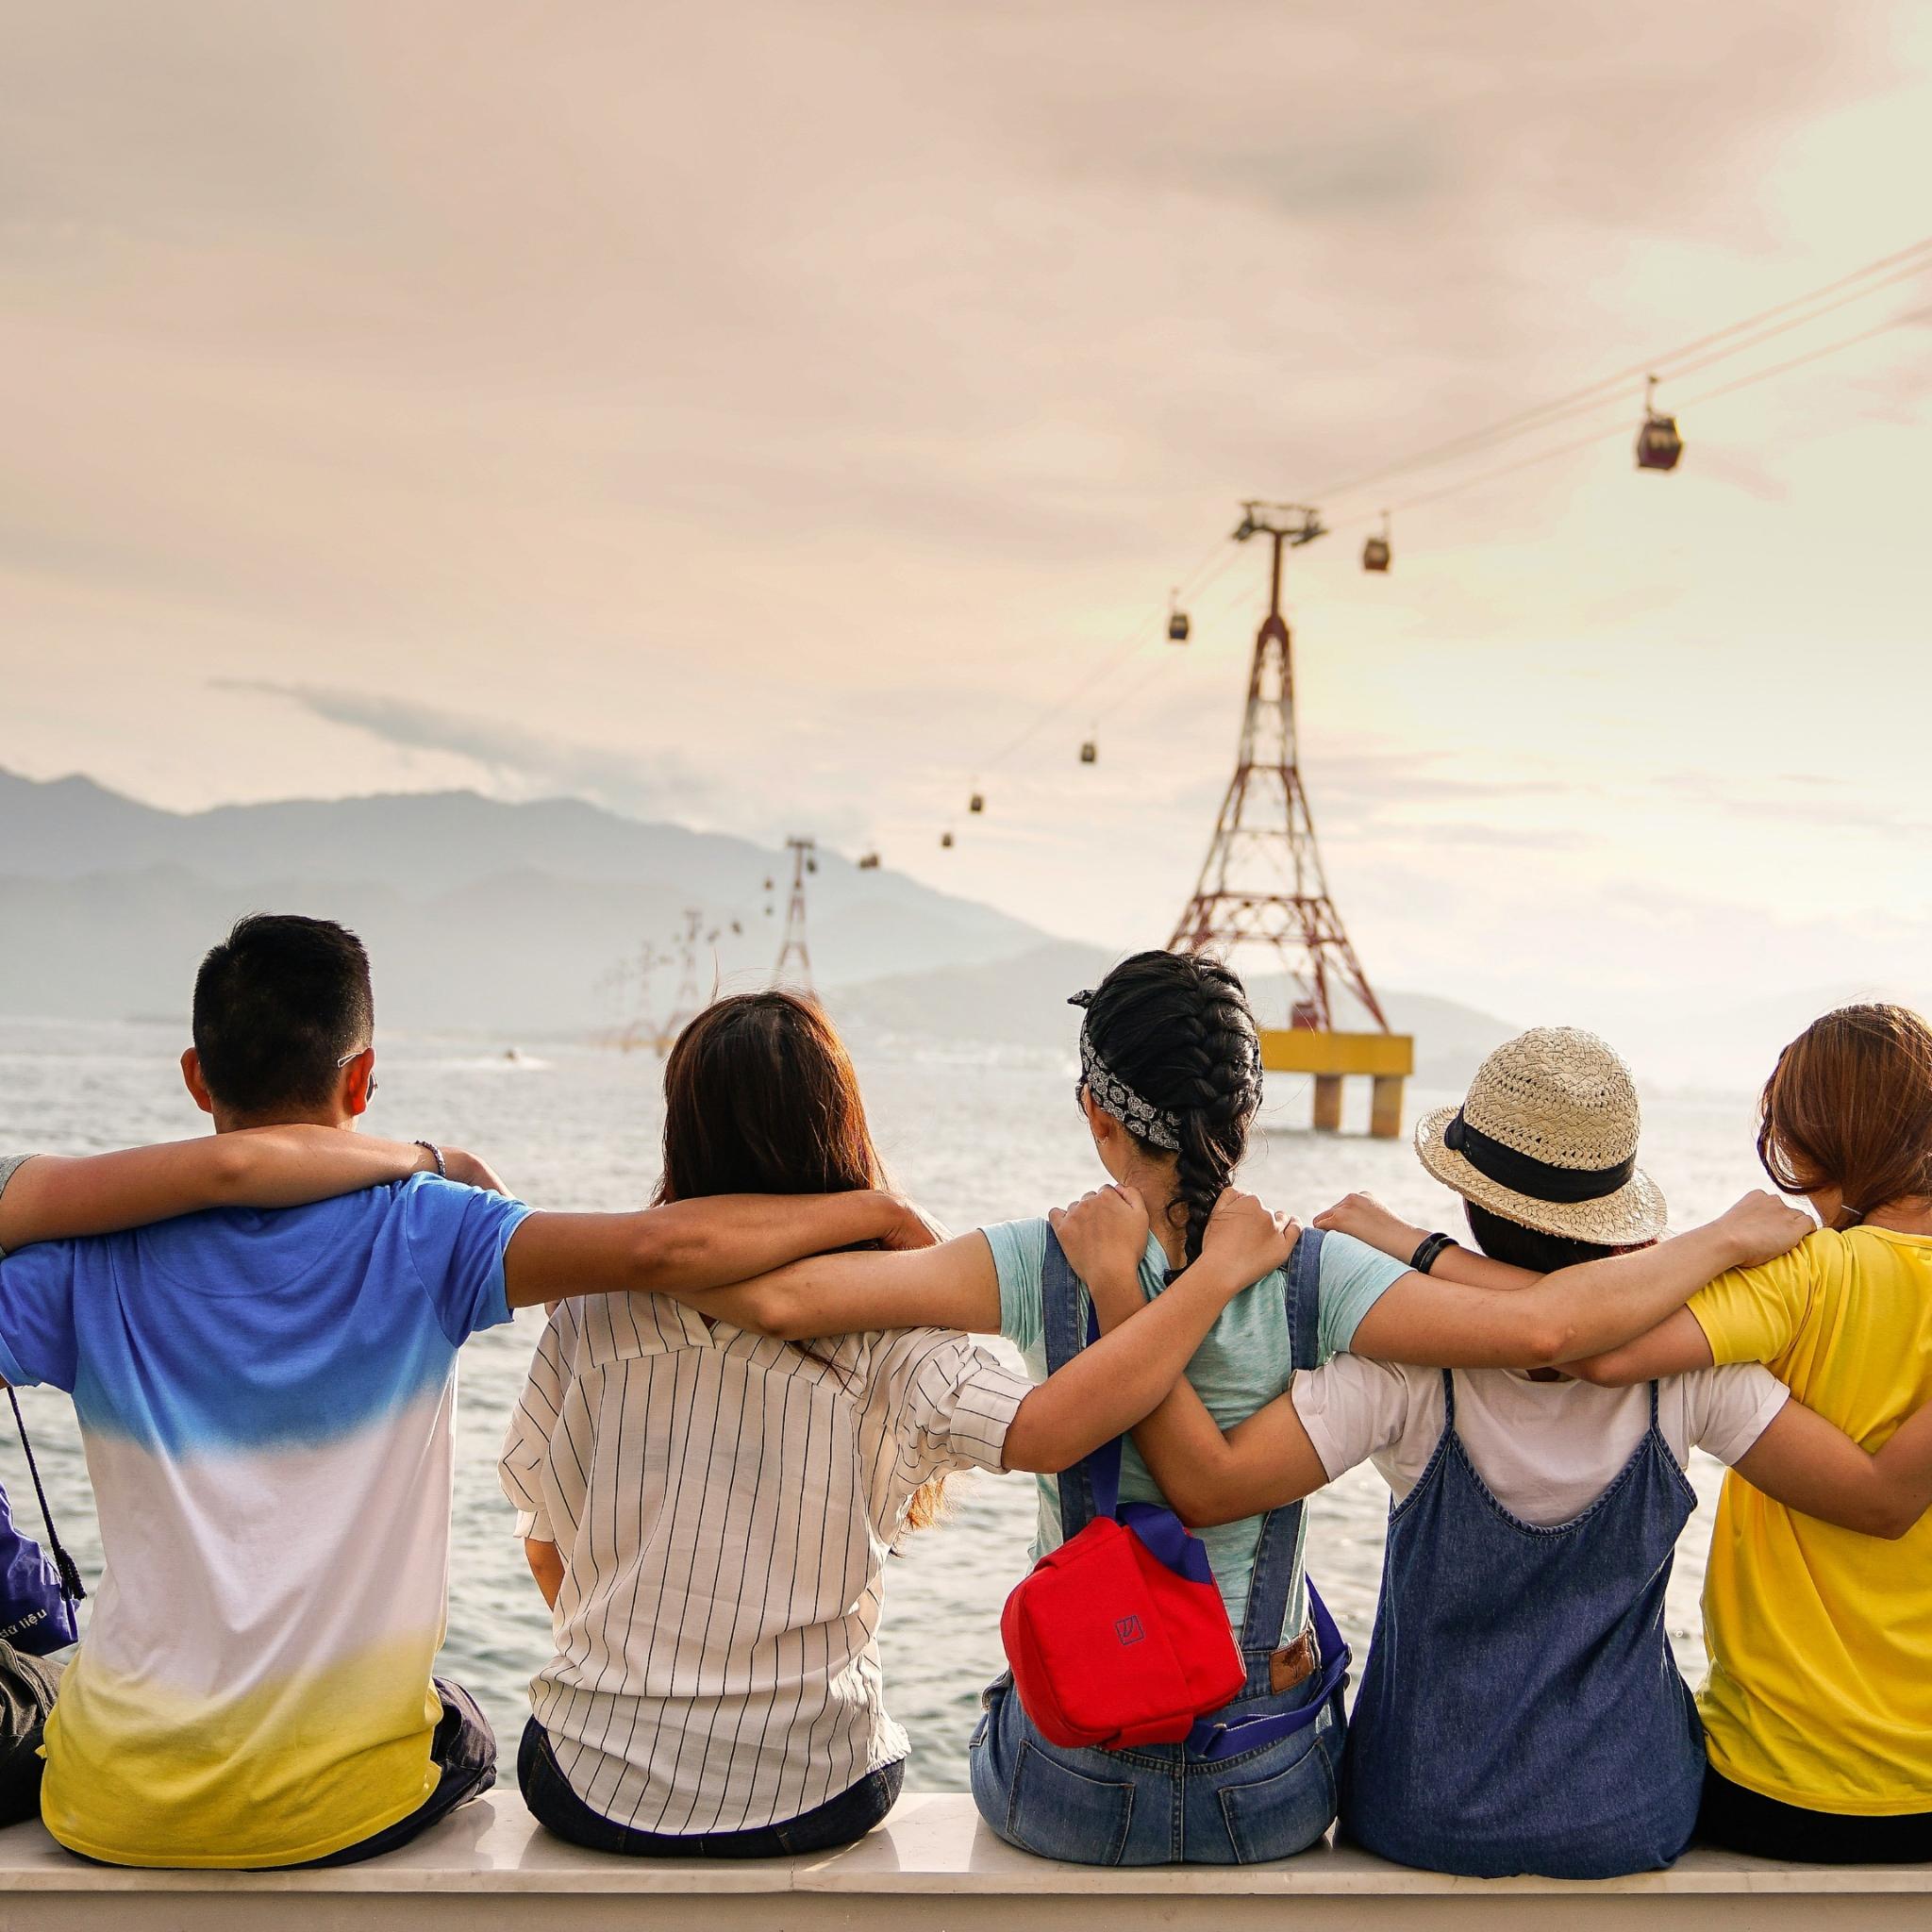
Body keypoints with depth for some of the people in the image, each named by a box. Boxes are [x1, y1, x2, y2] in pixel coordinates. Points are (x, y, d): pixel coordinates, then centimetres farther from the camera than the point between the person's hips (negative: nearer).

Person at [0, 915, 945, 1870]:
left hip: (114, 1811, 2)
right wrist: (873, 1210, -14)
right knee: (460, 1737, 34)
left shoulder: (97, 1260, -8)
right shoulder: (416, 1233, -14)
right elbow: (658, 1247, -25)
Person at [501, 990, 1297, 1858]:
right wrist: (1220, 1268, -22)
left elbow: (546, 1548, 0)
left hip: (595, 1788, 1)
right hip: (807, 1800, 0)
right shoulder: (884, 1342, -18)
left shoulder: (593, 1315, -11)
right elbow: (1047, 1430, -33)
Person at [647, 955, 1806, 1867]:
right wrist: (1729, 1236, -12)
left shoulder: (1045, 1266, -18)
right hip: (1268, 1799, 1)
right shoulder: (1316, 1276, -17)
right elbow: (1541, 1327, -27)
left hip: (1068, 1790, -1)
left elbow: (779, 1296, -27)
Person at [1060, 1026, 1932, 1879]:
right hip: (1633, 1816, 2)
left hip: (1428, 1816, -1)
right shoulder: (1685, 1360, -19)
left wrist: (1114, 1277, -28)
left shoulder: (1411, 1363, -25)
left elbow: (1207, 1483, -32)